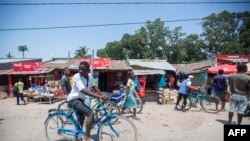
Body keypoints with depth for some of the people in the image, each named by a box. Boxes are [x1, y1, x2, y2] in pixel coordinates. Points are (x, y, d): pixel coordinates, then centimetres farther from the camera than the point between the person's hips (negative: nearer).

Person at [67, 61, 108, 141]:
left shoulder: (90, 76, -4)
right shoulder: (77, 76, -25)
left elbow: (93, 86, 14)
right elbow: (84, 91, -37)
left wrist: (102, 94, 0)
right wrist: (98, 96, -42)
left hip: (81, 99, 8)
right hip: (74, 99, -8)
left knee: (81, 119, 26)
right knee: (91, 113, -26)